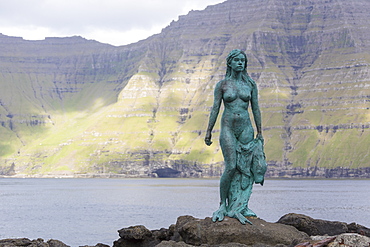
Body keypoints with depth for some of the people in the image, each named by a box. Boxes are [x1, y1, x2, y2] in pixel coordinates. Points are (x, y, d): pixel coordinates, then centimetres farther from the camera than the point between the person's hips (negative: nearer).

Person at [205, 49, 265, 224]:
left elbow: (256, 109, 10)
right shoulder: (222, 85, 2)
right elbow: (215, 109, 2)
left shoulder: (250, 84, 8)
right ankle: (223, 204, 1)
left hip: (246, 129, 3)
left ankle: (242, 206, 5)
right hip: (228, 128, -3)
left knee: (246, 168, -1)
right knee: (231, 167, -12)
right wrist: (209, 131, 0)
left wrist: (260, 133, 8)